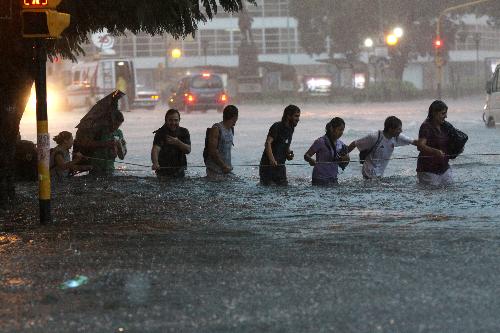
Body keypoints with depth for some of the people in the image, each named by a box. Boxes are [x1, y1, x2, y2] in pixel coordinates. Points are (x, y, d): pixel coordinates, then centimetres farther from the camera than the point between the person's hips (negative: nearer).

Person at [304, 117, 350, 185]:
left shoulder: (341, 145, 8)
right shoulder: (321, 142, -10)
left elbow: (342, 165, 16)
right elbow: (306, 156, -10)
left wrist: (346, 160, -6)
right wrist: (311, 160, -32)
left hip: (333, 180, 6)